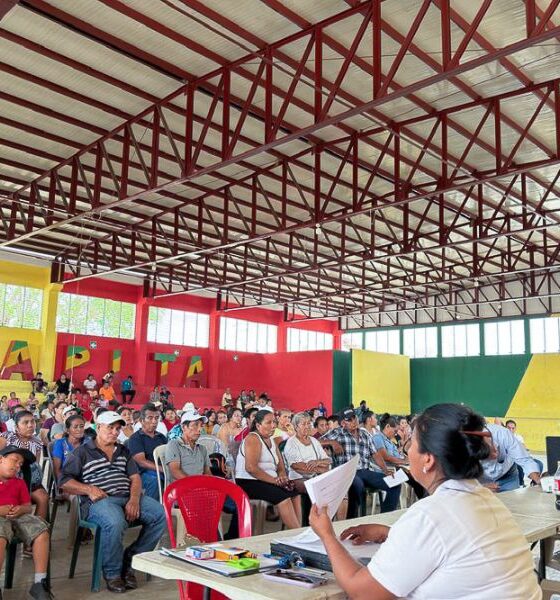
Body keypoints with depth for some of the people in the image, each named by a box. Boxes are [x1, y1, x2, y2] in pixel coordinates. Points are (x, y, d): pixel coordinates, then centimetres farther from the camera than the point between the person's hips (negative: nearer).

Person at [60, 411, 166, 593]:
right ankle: (112, 573, -11)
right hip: (99, 500, -5)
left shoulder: (123, 451, 23)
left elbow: (135, 477, 14)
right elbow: (64, 481, 3)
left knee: (162, 515, -17)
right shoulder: (82, 452, 9)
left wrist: (134, 499, -7)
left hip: (128, 497, 5)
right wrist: (89, 489, -13)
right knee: (115, 523, -38)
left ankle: (129, 561, -4)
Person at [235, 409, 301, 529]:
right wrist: (275, 480, -20)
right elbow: (251, 468, -21)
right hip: (248, 483, -9)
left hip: (268, 482, 9)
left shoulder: (271, 440, 18)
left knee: (295, 494, -11)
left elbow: (281, 467, 17)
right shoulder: (253, 439, -9)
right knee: (283, 497, -26)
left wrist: (283, 477, -7)